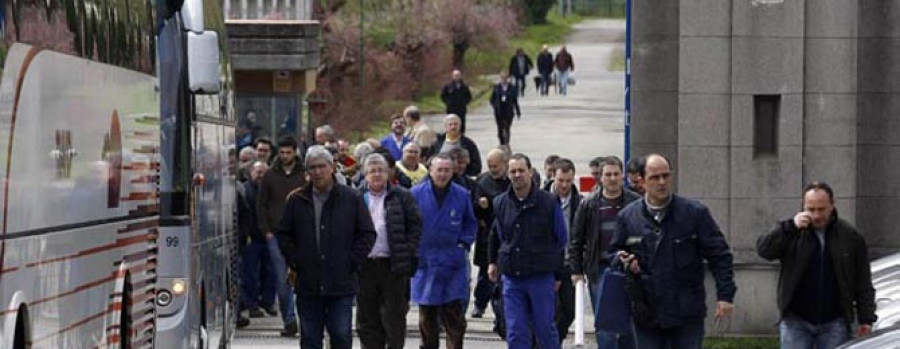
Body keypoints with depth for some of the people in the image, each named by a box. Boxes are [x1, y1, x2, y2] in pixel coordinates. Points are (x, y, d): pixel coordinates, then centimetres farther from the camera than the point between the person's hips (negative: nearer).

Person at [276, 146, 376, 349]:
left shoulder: (352, 199, 1)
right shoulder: (296, 200, 6)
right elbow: (284, 235, 13)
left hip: (341, 285, -2)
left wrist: (352, 262, -4)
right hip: (307, 284, 2)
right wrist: (294, 262, 1)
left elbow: (367, 234, 4)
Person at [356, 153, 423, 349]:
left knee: (394, 314, 1)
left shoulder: (401, 197, 5)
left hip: (393, 265, -2)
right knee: (367, 316, 5)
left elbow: (415, 224, 4)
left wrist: (409, 251, -5)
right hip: (365, 265, 2)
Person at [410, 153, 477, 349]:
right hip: (425, 261, 0)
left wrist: (464, 243, 2)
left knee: (455, 317, -3)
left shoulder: (461, 195, 2)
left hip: (453, 265, 0)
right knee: (427, 317, 8)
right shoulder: (416, 194, -2)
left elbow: (470, 223, 15)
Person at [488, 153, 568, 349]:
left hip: (541, 276, -3)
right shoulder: (501, 203, 6)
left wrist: (558, 275, 2)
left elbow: (561, 240, 2)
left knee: (545, 329, 4)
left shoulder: (548, 202, -4)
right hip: (511, 277, 3)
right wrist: (494, 262, 19)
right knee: (516, 333, 1)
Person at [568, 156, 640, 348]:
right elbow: (576, 239, 6)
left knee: (629, 322, 7)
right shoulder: (589, 204, 2)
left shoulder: (635, 202, 0)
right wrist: (576, 269, 2)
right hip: (600, 269, 0)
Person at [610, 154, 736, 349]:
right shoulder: (628, 217, 5)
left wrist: (725, 295, -9)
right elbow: (615, 252, 19)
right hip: (647, 316, 2)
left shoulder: (695, 212, -2)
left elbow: (719, 255, -1)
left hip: (688, 317, -2)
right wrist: (624, 261, -5)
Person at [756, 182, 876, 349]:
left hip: (834, 322, 0)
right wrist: (791, 227, -24)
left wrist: (866, 319, -1)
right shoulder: (791, 233, 2)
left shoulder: (850, 236, 3)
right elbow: (763, 249, -14)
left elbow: (863, 283, 5)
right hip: (796, 321, 0)